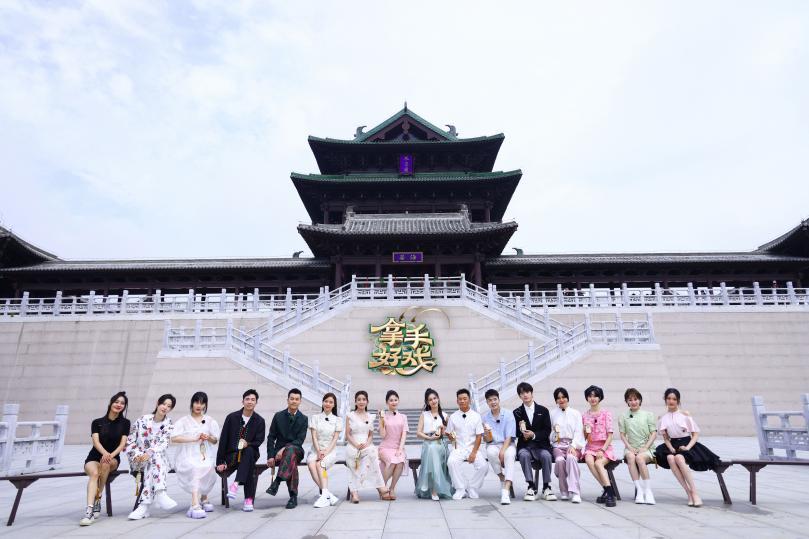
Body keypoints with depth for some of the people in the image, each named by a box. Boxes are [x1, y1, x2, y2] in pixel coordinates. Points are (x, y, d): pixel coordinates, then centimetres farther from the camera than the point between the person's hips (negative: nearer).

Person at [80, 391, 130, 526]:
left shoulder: (125, 423, 6)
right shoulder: (97, 422, 5)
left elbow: (123, 443, -3)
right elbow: (96, 441, -10)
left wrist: (111, 455, -23)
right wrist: (105, 453, -31)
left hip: (113, 459, 1)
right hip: (94, 457, 0)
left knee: (106, 464, -34)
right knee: (94, 473, -33)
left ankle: (98, 499, -19)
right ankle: (89, 511, -44)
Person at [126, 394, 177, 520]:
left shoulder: (168, 424, 3)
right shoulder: (143, 420, 1)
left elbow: (164, 444, -11)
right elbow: (130, 441, 0)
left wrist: (149, 453, -29)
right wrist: (137, 454, -17)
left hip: (158, 459, 1)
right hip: (138, 460, -1)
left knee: (155, 456, -34)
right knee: (155, 458, -32)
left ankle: (144, 506, -37)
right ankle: (160, 495, -41)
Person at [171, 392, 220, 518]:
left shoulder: (210, 421, 19)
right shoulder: (184, 421, 12)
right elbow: (174, 438, -5)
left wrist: (208, 437, -6)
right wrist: (193, 438, -14)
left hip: (205, 455, 2)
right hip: (188, 455, -2)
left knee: (208, 467, -29)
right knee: (196, 468, -33)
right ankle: (196, 504, -39)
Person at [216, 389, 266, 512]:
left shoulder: (259, 421, 2)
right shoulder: (232, 417, 1)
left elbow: (258, 441, -1)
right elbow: (223, 440, 0)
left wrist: (247, 444, -25)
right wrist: (220, 461, -6)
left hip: (250, 453, 1)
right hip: (232, 455, -1)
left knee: (249, 450, -38)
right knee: (250, 467, -34)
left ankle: (236, 484, -42)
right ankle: (248, 499, -32)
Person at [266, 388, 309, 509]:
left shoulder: (303, 419, 4)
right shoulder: (278, 416, 7)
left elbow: (300, 440, -5)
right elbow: (271, 437, 5)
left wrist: (284, 448, -21)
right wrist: (271, 456, -8)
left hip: (296, 450, 0)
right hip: (279, 451, 0)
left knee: (290, 450, -38)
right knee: (292, 462, -34)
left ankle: (277, 481, -41)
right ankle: (293, 497, -28)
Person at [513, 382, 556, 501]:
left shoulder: (543, 410, 9)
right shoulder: (517, 412, 11)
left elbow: (547, 431, 2)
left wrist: (534, 435, -15)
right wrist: (521, 432, -17)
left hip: (540, 444, 0)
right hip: (525, 446, 0)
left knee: (546, 456, -32)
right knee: (523, 455, -33)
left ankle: (546, 487, -17)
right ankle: (531, 487, -24)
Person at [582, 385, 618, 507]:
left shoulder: (606, 413, 3)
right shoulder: (585, 416, 14)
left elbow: (610, 435, -3)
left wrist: (602, 450, -14)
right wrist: (586, 431, -8)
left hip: (605, 447, -2)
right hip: (590, 447, 3)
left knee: (598, 463, -33)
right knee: (589, 461, -31)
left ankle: (608, 492, -25)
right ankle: (608, 490, -24)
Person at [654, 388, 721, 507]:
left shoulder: (685, 415, 1)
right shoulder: (663, 418, 8)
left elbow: (696, 434, 1)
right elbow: (665, 438, 10)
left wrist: (688, 447, -13)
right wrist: (671, 448, -9)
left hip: (687, 444, -2)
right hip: (673, 445, 2)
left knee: (679, 457, -36)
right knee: (670, 458, -33)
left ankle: (694, 492, -25)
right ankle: (688, 492, -26)